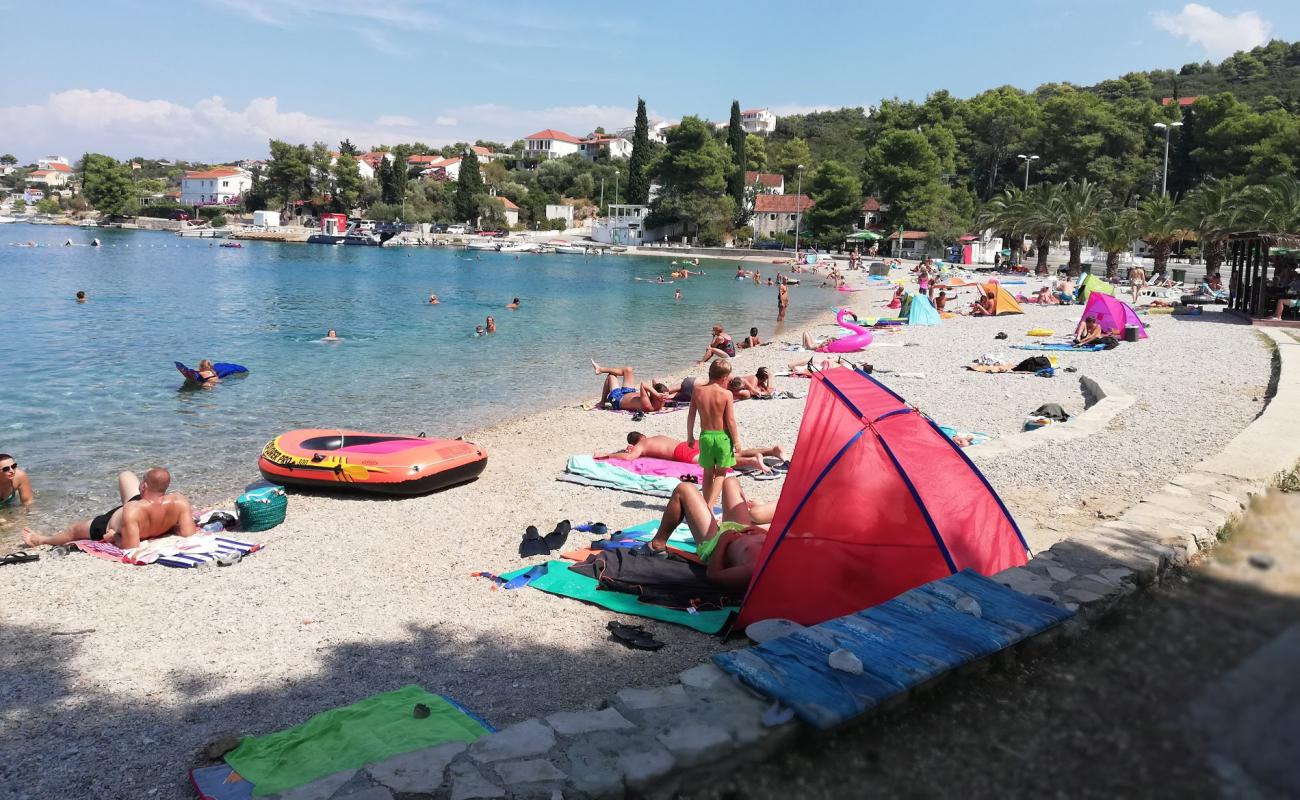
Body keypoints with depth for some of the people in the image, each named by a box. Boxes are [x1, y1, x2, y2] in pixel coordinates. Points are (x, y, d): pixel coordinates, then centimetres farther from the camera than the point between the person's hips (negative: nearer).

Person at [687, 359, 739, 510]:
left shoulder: (697, 391, -3)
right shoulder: (726, 394, -13)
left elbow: (691, 416, 2)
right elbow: (730, 421, -12)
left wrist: (690, 436, 14)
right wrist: (736, 440, -1)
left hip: (705, 435, 3)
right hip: (722, 436, -3)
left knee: (708, 473, 17)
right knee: (720, 473, 10)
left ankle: (706, 506, 22)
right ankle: (710, 505, -4)